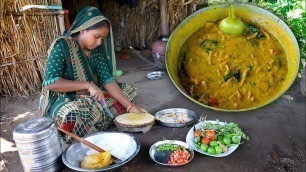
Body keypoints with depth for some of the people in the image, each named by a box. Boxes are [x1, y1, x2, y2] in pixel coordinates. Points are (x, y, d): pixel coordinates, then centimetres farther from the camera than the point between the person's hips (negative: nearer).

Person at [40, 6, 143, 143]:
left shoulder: (96, 50, 0)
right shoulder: (61, 46, -18)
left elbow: (108, 80, -8)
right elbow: (49, 83, -25)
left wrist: (130, 106, -18)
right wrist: (87, 85, -29)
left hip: (90, 97, 7)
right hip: (62, 100, -6)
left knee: (128, 89, -1)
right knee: (73, 116, -41)